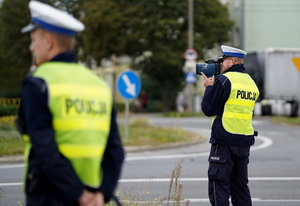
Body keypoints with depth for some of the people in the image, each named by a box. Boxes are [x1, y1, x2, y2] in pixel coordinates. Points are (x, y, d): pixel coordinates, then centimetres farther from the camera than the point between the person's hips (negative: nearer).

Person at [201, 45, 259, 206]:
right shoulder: (251, 82, 14)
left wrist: (209, 87, 7)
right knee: (240, 186, 13)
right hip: (245, 142, 7)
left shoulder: (224, 80, -9)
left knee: (218, 186, -5)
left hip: (224, 141, -7)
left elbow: (208, 109, -8)